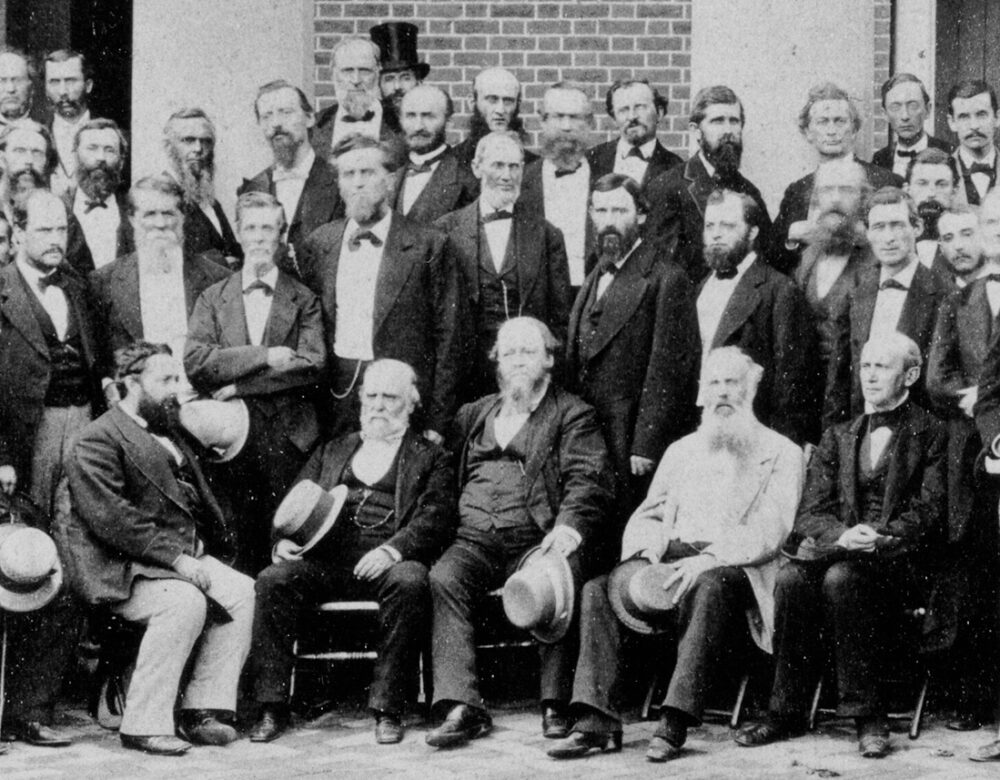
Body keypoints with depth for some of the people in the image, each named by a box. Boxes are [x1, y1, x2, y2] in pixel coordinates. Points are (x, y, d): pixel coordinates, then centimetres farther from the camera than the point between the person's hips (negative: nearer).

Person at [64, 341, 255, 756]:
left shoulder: (166, 434, 23)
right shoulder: (98, 439, -8)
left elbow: (193, 501, 26)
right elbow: (110, 519, -19)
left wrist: (196, 548, 5)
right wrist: (175, 558, -23)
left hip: (183, 555, 9)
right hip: (119, 567, -8)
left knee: (242, 592, -13)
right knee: (185, 603, -32)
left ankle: (203, 709, -10)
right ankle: (143, 724, -24)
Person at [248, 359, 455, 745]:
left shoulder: (430, 458, 17)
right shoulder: (332, 452, 28)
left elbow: (435, 519, 1)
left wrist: (392, 550, -19)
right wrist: (284, 541, -4)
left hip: (388, 563, -3)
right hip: (325, 561, 3)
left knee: (409, 582, -36)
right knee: (273, 580, -25)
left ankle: (387, 709, -28)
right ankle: (273, 708, -21)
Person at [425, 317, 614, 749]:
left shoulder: (572, 415, 11)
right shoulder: (474, 414, 27)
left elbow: (588, 481, -4)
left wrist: (569, 526, -21)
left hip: (537, 538, -3)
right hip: (476, 541, 4)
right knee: (443, 579, -27)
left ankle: (555, 707, -27)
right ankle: (462, 706, -31)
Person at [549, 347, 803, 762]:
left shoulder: (781, 454, 9)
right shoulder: (681, 451, 26)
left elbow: (768, 533, -6)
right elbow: (643, 519, 21)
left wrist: (708, 559, -22)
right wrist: (648, 549, -5)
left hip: (731, 572, -5)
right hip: (669, 564, 5)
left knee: (709, 586, -39)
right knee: (597, 588, -22)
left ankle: (675, 724, -41)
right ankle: (596, 721, -29)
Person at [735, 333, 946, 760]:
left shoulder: (931, 433, 9)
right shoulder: (837, 437, 21)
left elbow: (930, 513, -2)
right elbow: (809, 513, 10)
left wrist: (880, 536, -19)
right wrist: (841, 534, -13)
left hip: (897, 558, -4)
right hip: (836, 550, 4)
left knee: (841, 577, -35)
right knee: (792, 579, -29)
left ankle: (869, 715, -28)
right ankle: (786, 712, -22)